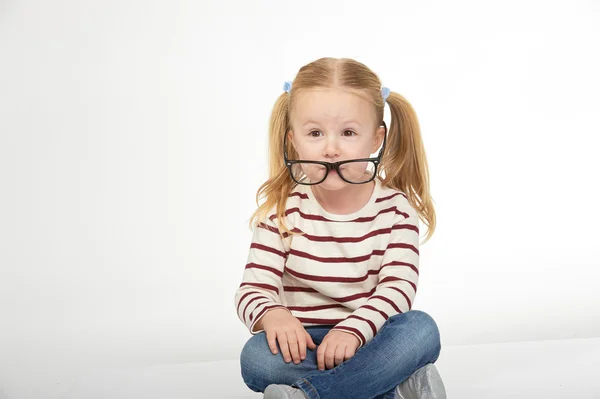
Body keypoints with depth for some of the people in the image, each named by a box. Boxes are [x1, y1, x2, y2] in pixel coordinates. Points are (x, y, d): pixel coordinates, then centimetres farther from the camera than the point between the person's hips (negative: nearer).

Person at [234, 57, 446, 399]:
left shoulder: (396, 208, -4)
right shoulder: (282, 209, -4)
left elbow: (398, 288, -15)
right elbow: (253, 289, -10)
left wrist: (354, 330, -34)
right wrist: (271, 315, -34)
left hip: (371, 341, 0)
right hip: (304, 346, 0)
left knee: (421, 329, -29)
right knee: (256, 357, -30)